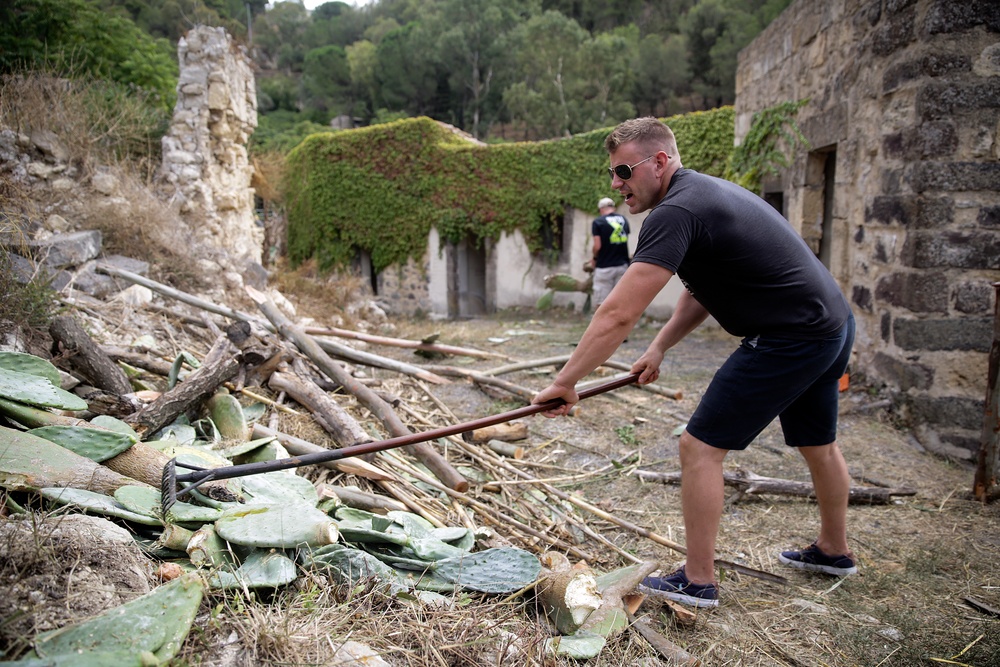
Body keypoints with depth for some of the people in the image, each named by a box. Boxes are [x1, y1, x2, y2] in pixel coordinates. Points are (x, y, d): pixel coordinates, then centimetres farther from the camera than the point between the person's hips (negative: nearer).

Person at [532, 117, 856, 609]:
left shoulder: (675, 212, -20)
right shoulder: (704, 191, 12)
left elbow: (619, 315, -26)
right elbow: (702, 291, 17)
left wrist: (565, 383, -20)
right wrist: (660, 348, 6)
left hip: (789, 341, -10)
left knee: (701, 446, -3)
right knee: (817, 443, 26)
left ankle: (697, 582, 9)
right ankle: (834, 551, 47)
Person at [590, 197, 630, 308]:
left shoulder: (598, 222, -8)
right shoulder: (623, 219, 8)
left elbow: (597, 246, -13)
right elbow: (625, 240, 14)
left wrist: (595, 259, 5)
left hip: (604, 266, -5)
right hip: (622, 265, 5)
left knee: (601, 303, 0)